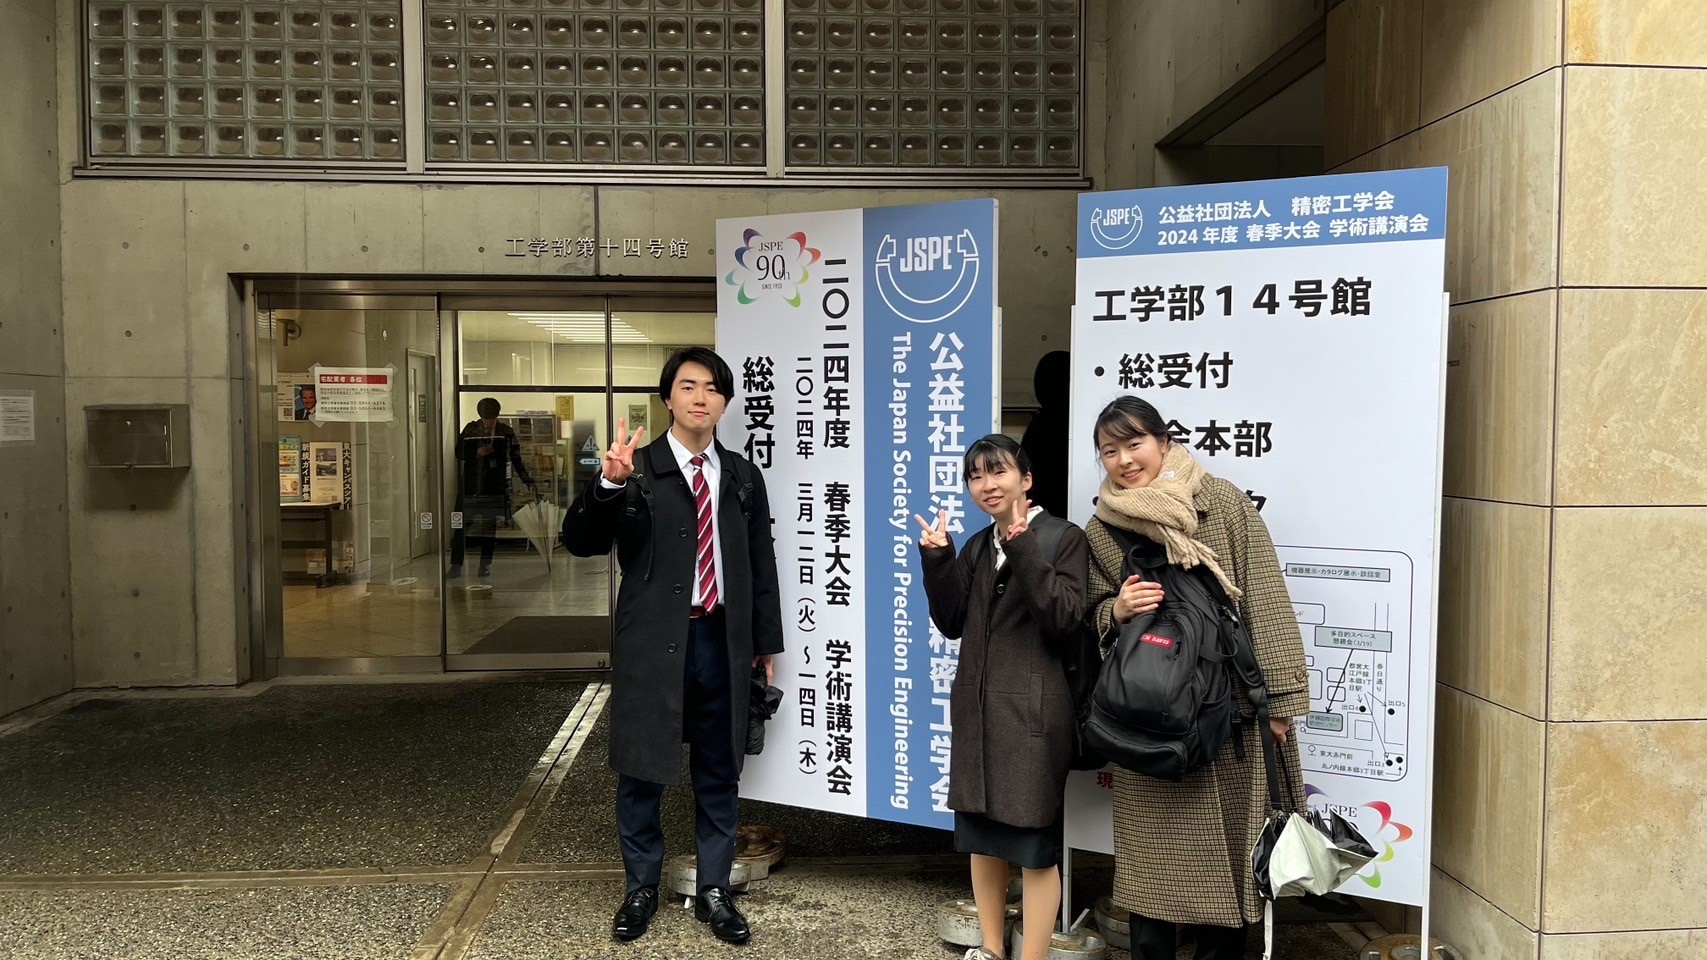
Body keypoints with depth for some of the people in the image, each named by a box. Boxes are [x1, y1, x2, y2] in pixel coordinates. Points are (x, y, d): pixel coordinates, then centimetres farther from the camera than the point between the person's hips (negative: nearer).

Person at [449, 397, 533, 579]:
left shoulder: (506, 432, 3)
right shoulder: (470, 429, 4)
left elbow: (516, 457, 7)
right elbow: (459, 453, 4)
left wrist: (526, 479, 2)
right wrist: (477, 453, -13)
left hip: (495, 484, 0)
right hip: (471, 483, 0)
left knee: (490, 524, 4)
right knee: (462, 523, -4)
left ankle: (485, 564, 12)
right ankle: (456, 565, -2)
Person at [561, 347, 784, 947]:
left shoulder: (743, 477, 7)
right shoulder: (636, 470, -4)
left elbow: (761, 565, 11)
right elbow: (580, 542, -13)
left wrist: (767, 642, 10)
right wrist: (609, 484, -30)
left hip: (723, 641, 3)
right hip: (652, 641, -3)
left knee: (719, 775, 13)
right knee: (640, 773, 10)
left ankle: (714, 892, 29)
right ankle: (641, 888, 30)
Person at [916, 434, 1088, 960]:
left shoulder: (1064, 538, -7)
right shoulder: (977, 547, 11)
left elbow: (1065, 621, -17)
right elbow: (952, 624, 7)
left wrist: (1023, 548, -23)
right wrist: (937, 559, -5)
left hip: (1033, 711, -7)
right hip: (977, 707, 7)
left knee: (1034, 843, 2)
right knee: (980, 833, 16)